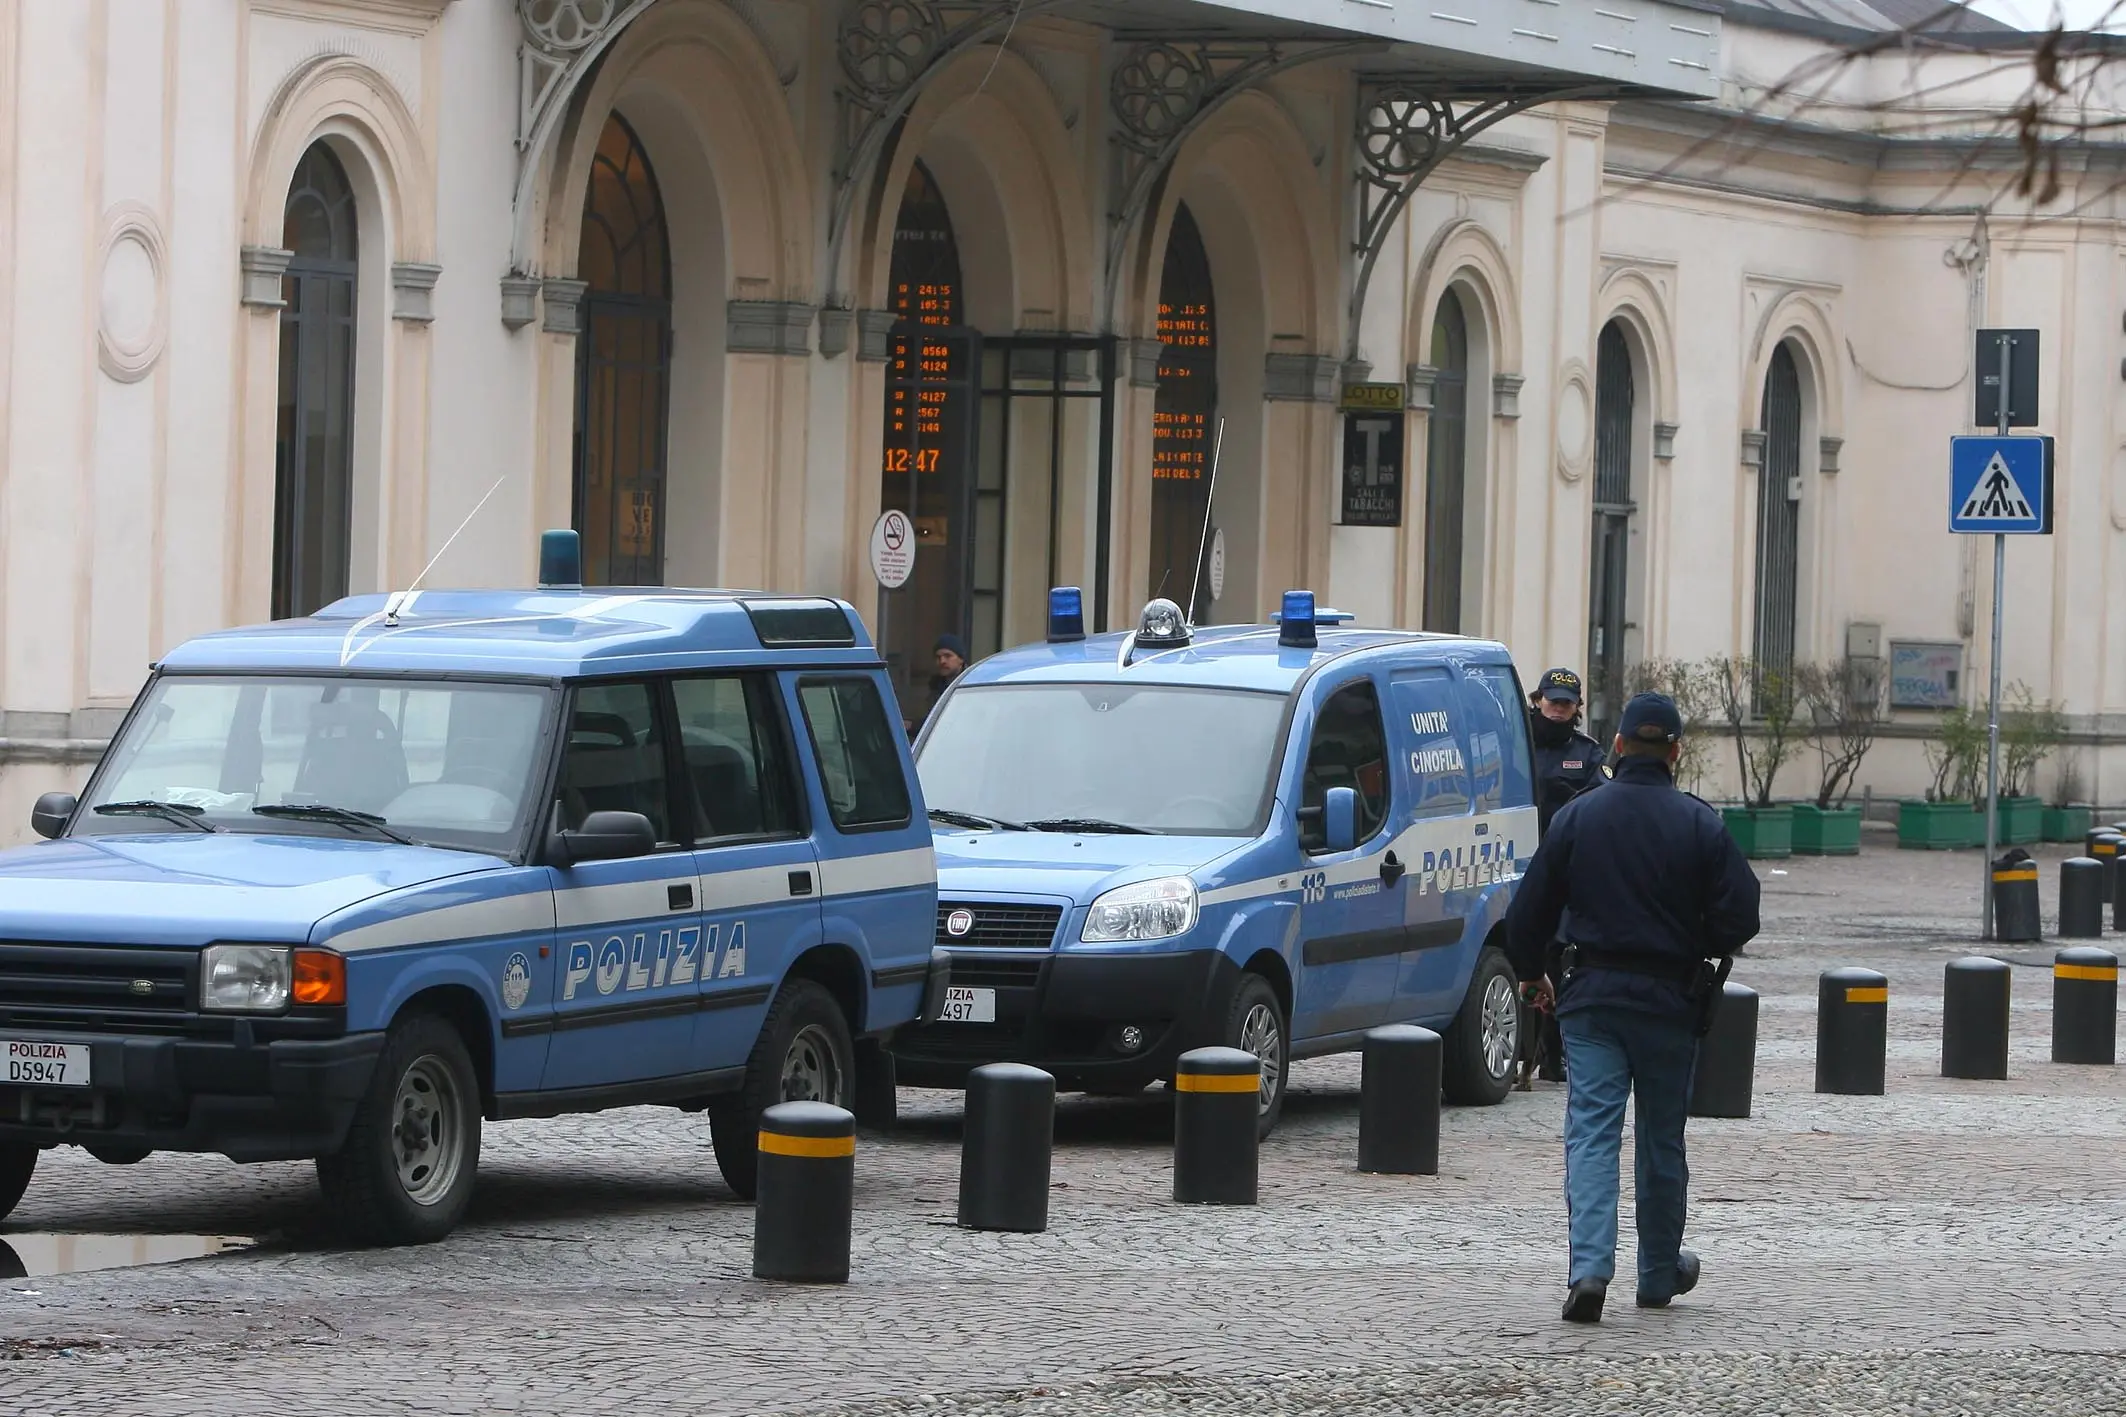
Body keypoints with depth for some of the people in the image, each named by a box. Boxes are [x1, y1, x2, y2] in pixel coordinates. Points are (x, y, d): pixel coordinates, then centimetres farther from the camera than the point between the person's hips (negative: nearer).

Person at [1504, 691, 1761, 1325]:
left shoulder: (1577, 816, -2)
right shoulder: (1699, 824, -5)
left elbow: (1530, 910, 2)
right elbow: (1740, 916, -7)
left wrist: (1531, 972, 20)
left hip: (1590, 998, 0)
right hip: (1669, 1002, 0)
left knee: (1591, 1131, -4)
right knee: (1662, 1137, 14)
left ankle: (1590, 1266, -22)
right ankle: (1660, 1273, 26)